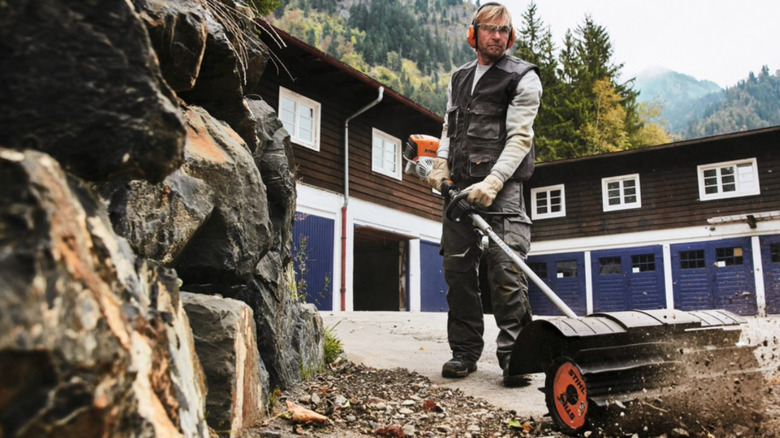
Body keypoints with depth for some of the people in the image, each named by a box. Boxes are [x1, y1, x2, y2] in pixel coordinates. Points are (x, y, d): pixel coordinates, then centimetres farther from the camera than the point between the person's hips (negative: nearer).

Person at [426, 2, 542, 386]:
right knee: (457, 267, 3)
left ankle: (513, 355, -4)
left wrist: (492, 183, -21)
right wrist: (442, 163, 5)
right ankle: (464, 351, 14)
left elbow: (520, 137, -9)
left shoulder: (523, 78, 1)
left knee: (505, 267, -13)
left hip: (501, 185, -5)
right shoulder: (459, 78, 20)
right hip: (459, 185, 6)